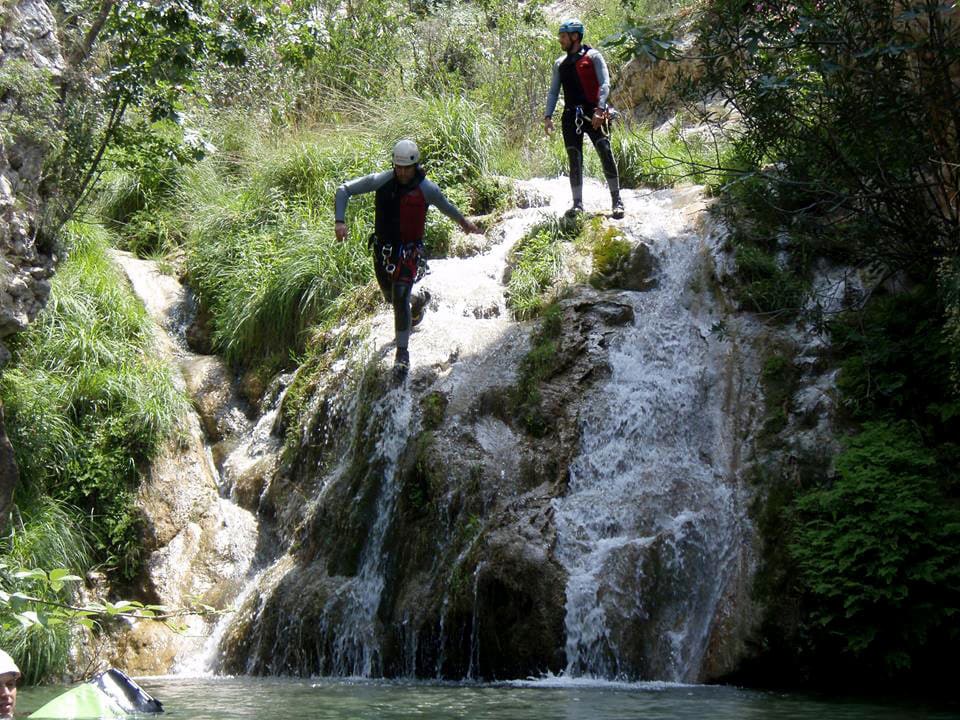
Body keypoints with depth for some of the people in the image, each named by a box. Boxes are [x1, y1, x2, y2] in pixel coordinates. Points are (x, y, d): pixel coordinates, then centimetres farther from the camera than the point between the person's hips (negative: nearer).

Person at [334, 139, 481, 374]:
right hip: (383, 246, 3)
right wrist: (340, 220, -22)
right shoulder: (381, 181, -12)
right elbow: (344, 190, -8)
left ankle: (402, 351, -8)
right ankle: (418, 300, 54)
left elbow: (447, 207, 9)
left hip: (409, 249, -3)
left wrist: (465, 223, 26)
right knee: (390, 296, 18)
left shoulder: (427, 189, -12)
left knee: (400, 296, -18)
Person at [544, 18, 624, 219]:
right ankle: (578, 204, 4)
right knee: (575, 161, 1)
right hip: (571, 116, 5)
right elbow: (553, 91, 17)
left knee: (606, 153, -14)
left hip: (593, 113, -5)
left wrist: (599, 109, -20)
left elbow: (605, 84, -7)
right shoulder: (560, 63, 17)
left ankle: (617, 201, -10)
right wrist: (548, 116, 4)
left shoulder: (593, 56, 2)